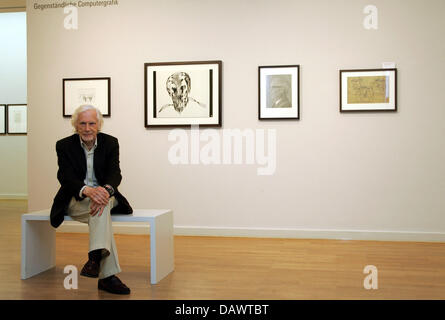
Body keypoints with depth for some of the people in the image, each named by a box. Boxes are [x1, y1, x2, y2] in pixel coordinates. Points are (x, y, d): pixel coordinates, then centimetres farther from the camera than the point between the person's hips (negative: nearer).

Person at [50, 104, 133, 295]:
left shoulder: (110, 143, -1)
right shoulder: (64, 146, -4)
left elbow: (115, 174, -14)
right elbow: (66, 177, -17)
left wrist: (105, 190, -39)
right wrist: (87, 191, -40)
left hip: (104, 195, 3)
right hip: (75, 200, -2)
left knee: (102, 204, -34)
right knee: (100, 209, -34)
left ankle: (96, 257, -45)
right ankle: (107, 275, -43)